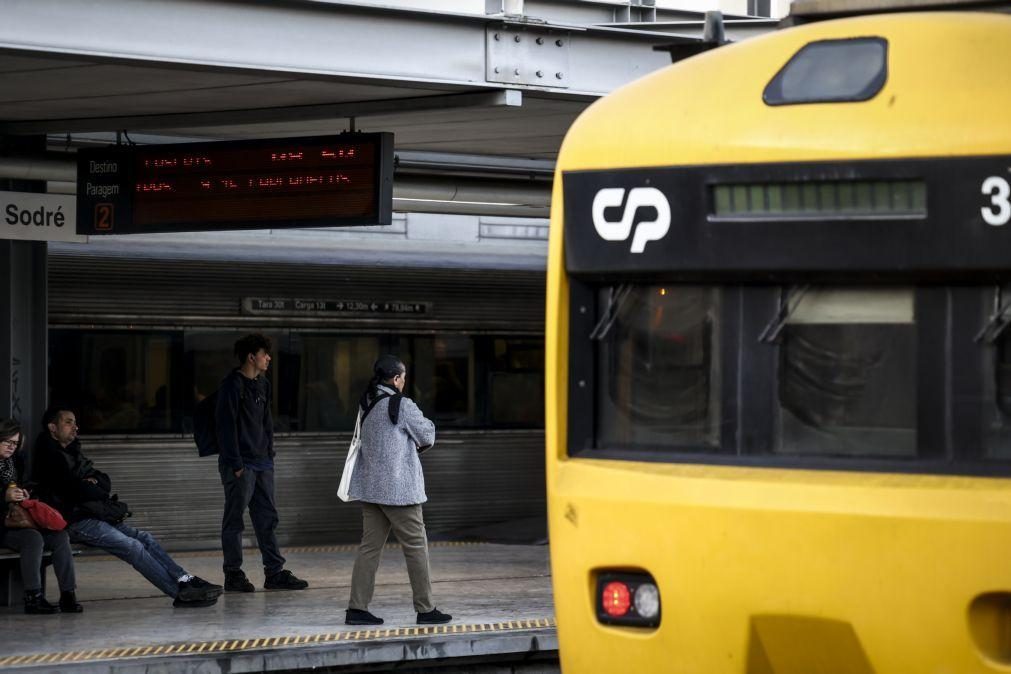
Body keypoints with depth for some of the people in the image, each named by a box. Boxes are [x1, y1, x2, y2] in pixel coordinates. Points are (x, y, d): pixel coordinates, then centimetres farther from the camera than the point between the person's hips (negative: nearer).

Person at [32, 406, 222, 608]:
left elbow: (106, 483, 18)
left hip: (93, 517, 9)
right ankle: (181, 593, -25)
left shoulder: (72, 453, 24)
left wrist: (94, 483, -6)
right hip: (76, 522, -9)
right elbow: (73, 490, -15)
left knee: (145, 538, -4)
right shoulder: (49, 456, -5)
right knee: (133, 546, -20)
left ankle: (185, 579, -14)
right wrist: (101, 493, 2)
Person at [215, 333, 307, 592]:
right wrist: (235, 464, -17)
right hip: (240, 464, -8)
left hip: (262, 463, 8)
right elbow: (226, 426, -15)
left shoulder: (262, 385, 14)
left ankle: (275, 573, 11)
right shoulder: (232, 386, -11)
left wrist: (269, 454, 12)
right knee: (234, 520, -1)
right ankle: (233, 575, 4)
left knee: (267, 518, 8)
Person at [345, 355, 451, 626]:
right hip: (398, 488, -7)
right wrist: (427, 426, 18)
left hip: (370, 487, 7)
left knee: (370, 546, 8)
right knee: (416, 545, 1)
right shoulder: (402, 406, -14)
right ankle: (425, 609, 4)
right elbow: (427, 436, -5)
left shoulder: (366, 404, 9)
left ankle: (357, 608, 4)